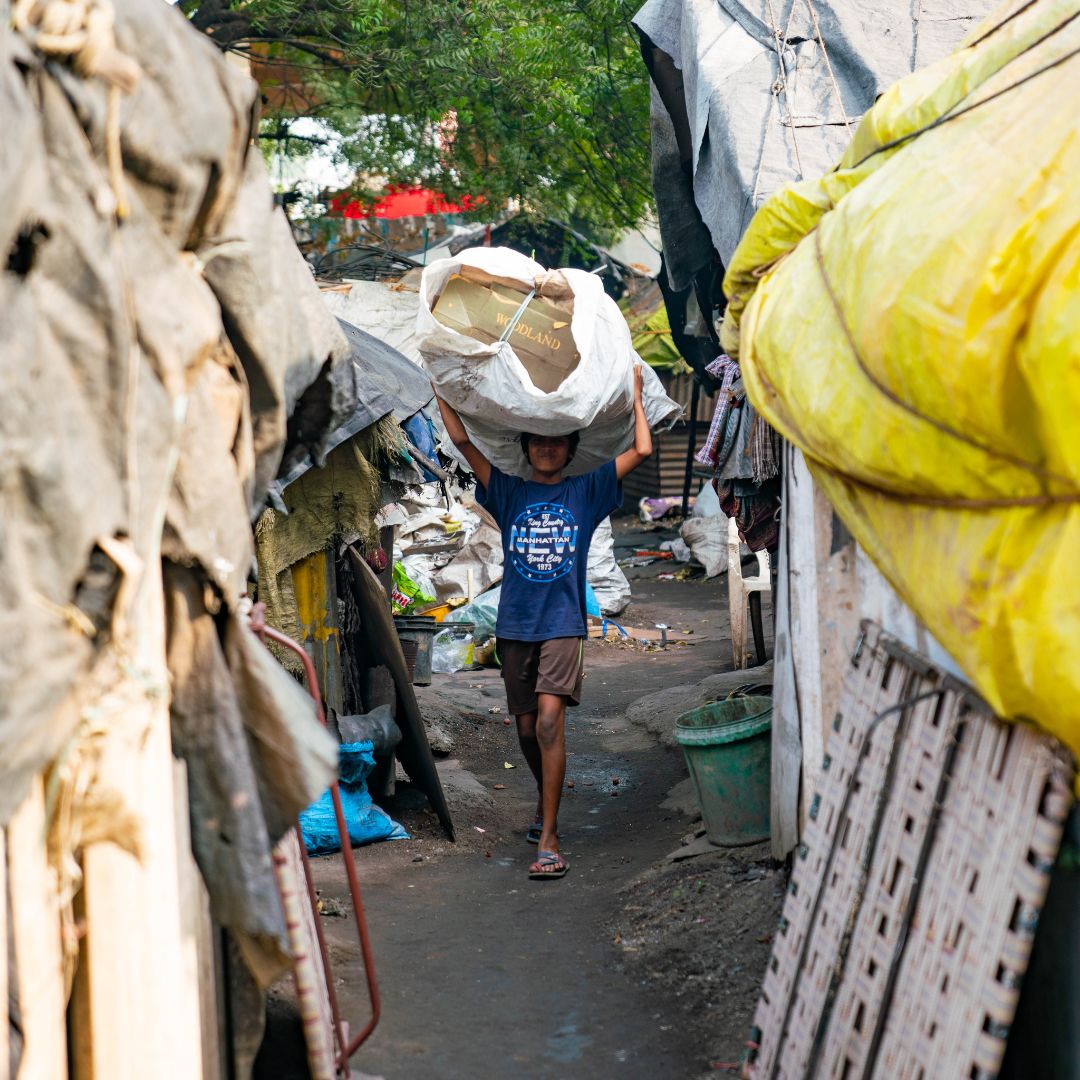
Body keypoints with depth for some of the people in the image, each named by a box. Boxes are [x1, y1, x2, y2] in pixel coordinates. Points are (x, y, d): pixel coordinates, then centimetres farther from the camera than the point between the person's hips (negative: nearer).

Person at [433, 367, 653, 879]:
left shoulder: (585, 492, 8)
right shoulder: (509, 492, 11)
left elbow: (642, 450, 5)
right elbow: (462, 441, 5)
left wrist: (635, 394, 13)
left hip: (562, 625, -3)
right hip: (515, 625, 3)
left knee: (550, 719, -18)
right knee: (527, 729, 10)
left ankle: (548, 838, -17)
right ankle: (546, 800, 39)